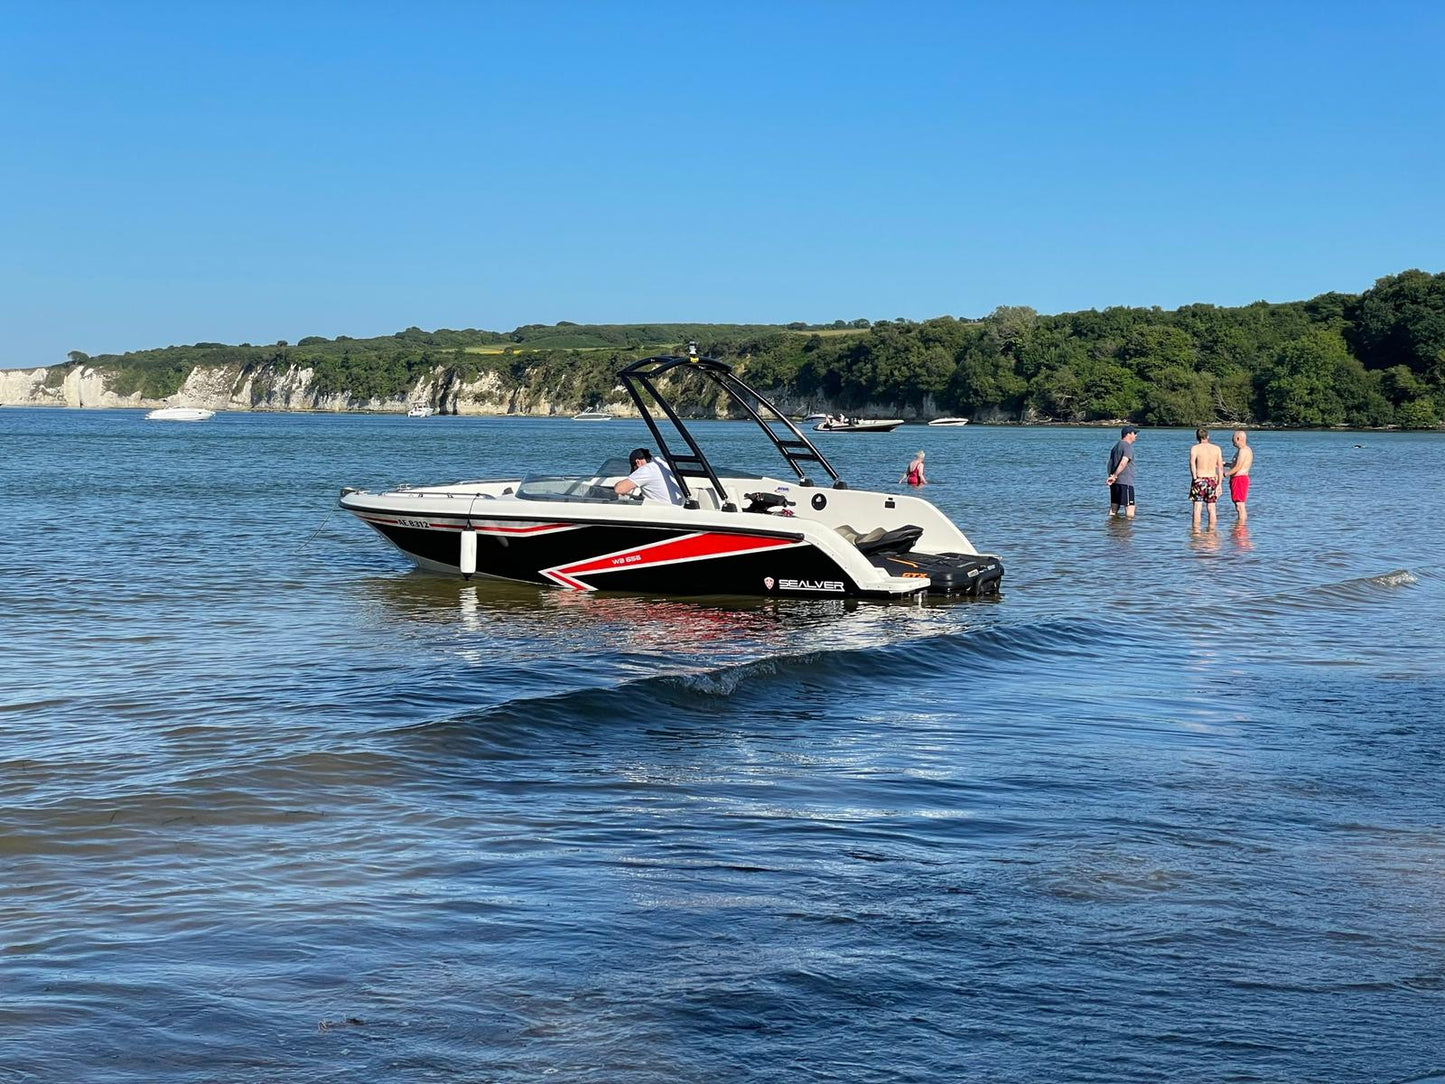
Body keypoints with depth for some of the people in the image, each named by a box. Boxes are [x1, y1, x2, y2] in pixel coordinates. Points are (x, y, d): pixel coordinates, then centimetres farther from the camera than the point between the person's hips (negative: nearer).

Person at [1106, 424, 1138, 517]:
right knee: (1130, 507, -7)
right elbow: (1123, 463, -21)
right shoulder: (1128, 447, -9)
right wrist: (1114, 476, -20)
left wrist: (1111, 476, 10)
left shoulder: (1116, 446, 18)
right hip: (1125, 482, -9)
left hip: (1115, 482, 9)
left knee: (1114, 508, 10)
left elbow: (1110, 464, 16)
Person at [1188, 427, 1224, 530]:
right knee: (1211, 508, 8)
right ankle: (1211, 530, 10)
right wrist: (1219, 484, 6)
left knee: (1197, 507, -2)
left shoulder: (1195, 448, -2)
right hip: (1212, 480, 3)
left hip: (1199, 480, -2)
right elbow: (1220, 467, 3)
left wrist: (1194, 478, -20)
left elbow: (1192, 462, -21)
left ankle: (1196, 530, -7)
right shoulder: (1216, 448, 6)